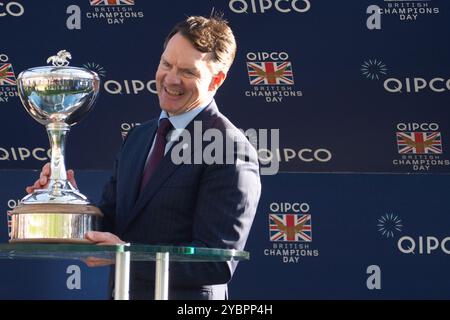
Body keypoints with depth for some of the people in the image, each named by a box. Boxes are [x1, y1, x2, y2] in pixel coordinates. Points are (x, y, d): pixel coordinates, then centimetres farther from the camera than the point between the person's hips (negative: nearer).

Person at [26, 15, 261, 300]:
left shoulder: (232, 151, -15)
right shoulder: (138, 137, 8)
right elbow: (110, 224, 10)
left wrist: (126, 253, -26)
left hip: (186, 298, -6)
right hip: (121, 291, 6)